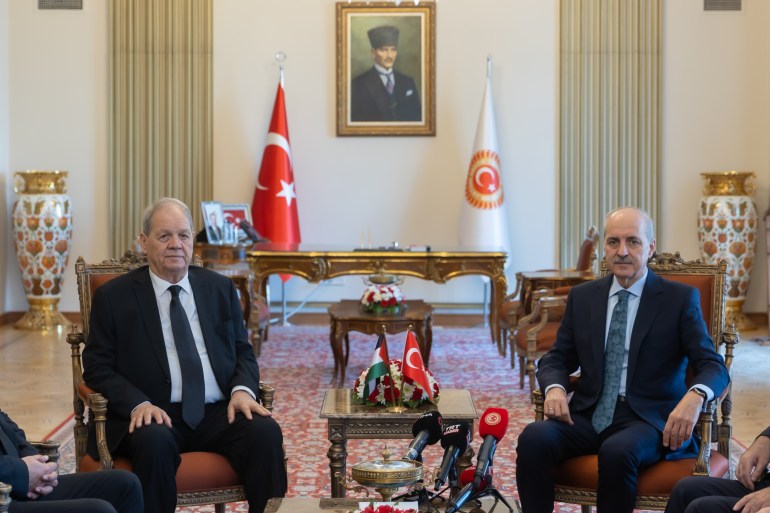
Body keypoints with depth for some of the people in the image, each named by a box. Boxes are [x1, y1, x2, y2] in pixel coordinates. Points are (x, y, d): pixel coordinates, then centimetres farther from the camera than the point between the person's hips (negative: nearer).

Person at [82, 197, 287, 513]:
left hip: (219, 413, 3)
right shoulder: (113, 297, 6)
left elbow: (243, 353, 17)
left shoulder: (220, 288, 15)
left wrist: (243, 389, -7)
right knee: (153, 442, -36)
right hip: (154, 416, -3)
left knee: (266, 432, -26)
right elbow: (98, 368, 2)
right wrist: (138, 404, -16)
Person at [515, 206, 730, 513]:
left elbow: (713, 365, -3)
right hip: (590, 415, 3)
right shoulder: (582, 297, 13)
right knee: (533, 438, -27)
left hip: (647, 419, -3)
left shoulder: (680, 299, 3)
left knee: (618, 451, -36)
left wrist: (695, 396, -28)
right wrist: (555, 388, -9)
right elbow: (557, 358, 16)